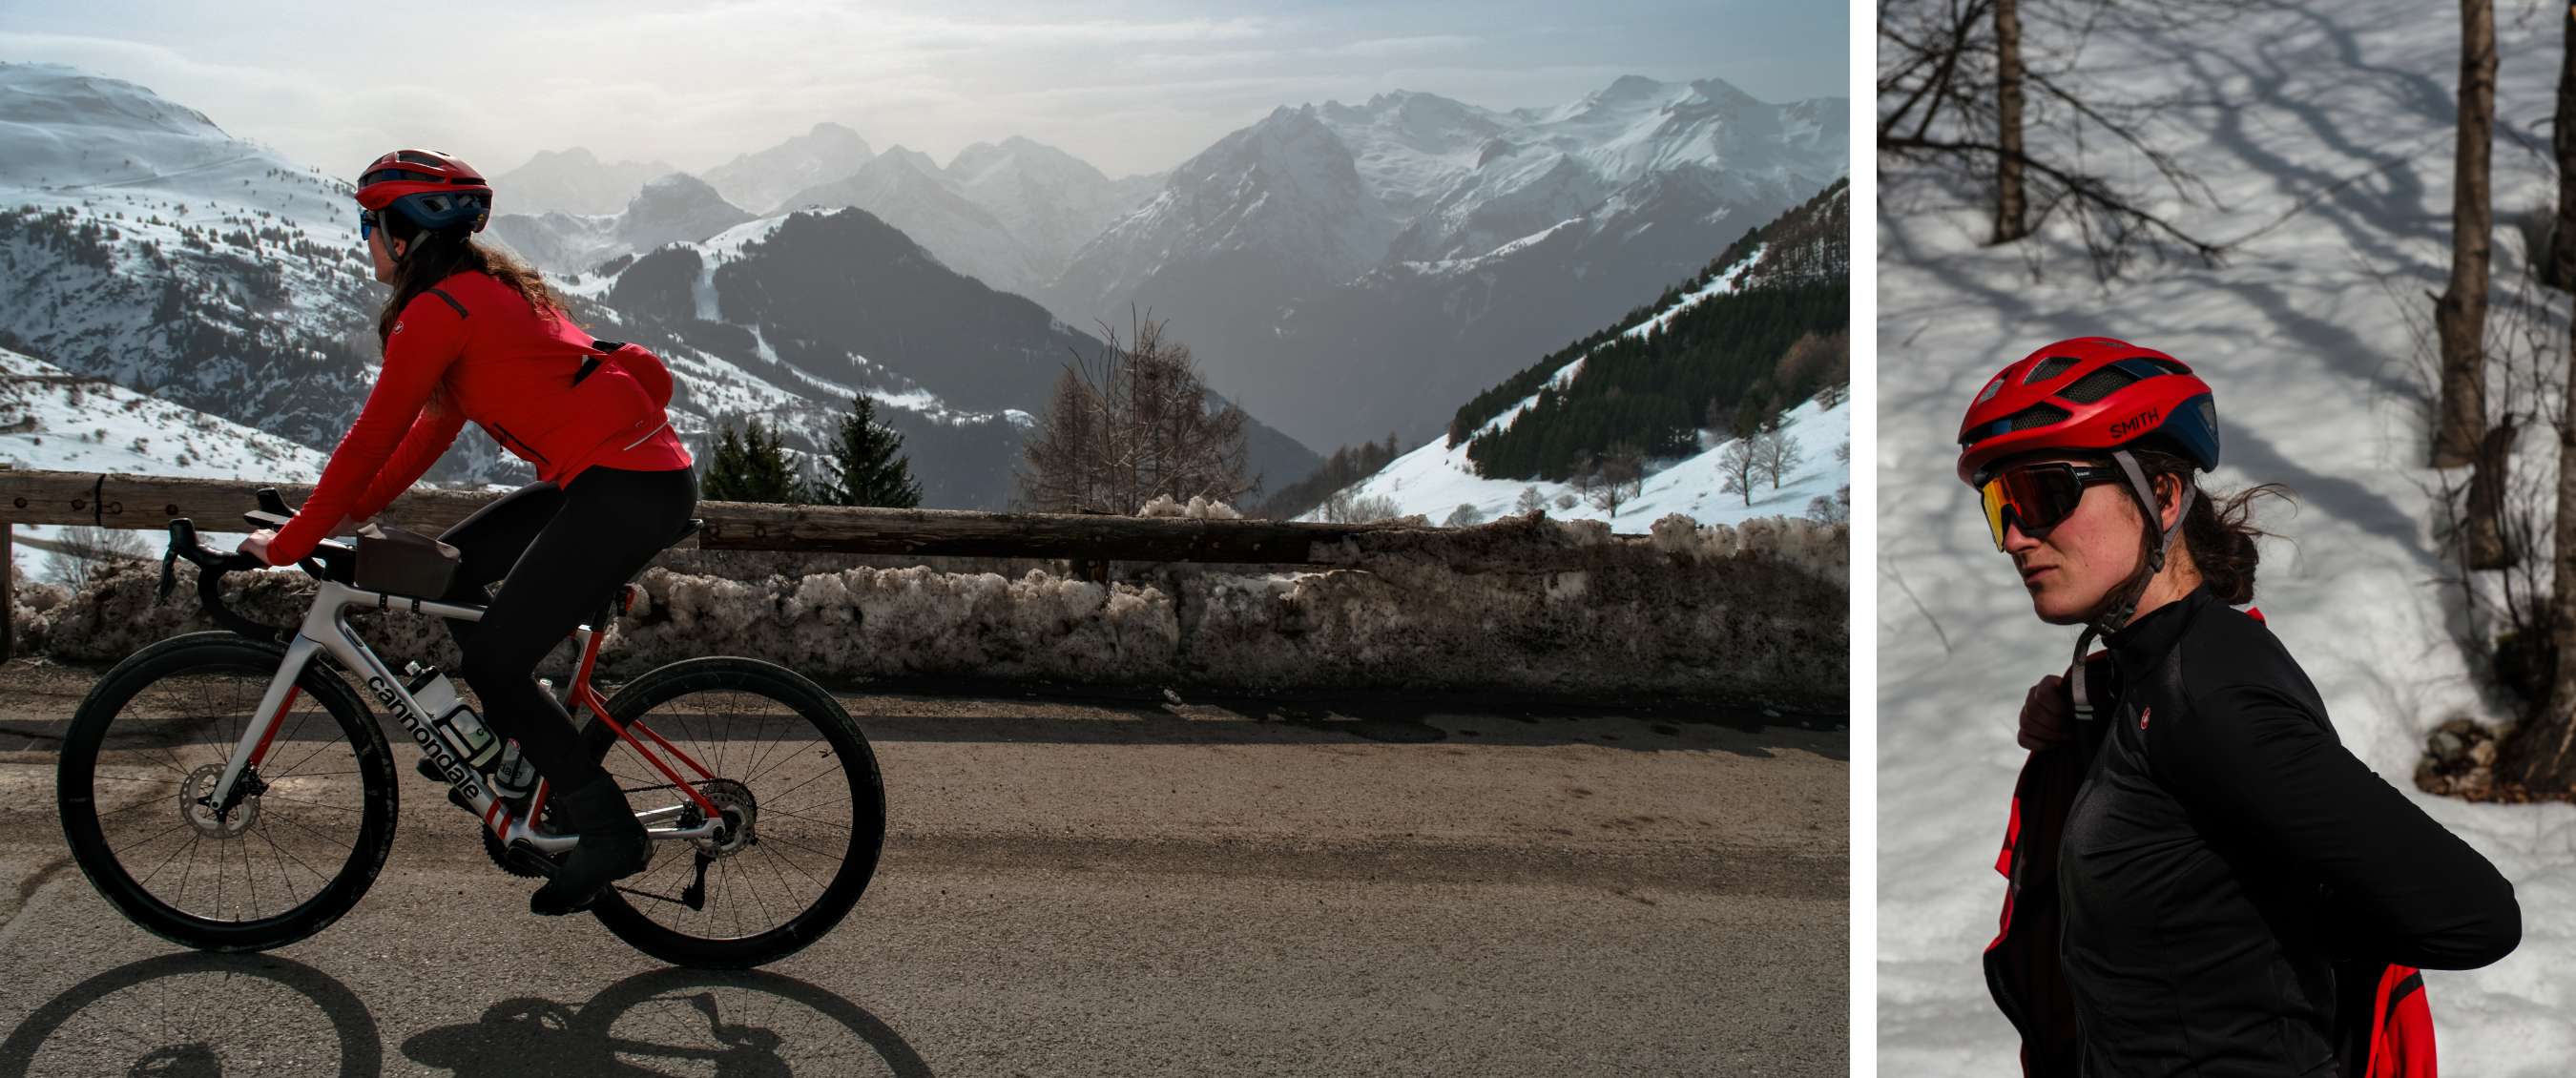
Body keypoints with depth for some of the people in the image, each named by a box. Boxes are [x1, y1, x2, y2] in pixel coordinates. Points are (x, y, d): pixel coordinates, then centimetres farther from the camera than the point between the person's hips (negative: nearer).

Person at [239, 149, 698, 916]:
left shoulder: (436, 311, -9)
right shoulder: (488, 287, 21)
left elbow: (371, 439, -7)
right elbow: (435, 427, 26)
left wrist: (289, 543, 2)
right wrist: (350, 515, 26)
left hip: (629, 488, -10)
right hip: (631, 474, 10)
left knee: (492, 664, -3)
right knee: (452, 569, 19)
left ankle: (607, 832, 3)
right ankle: (540, 750, 23)